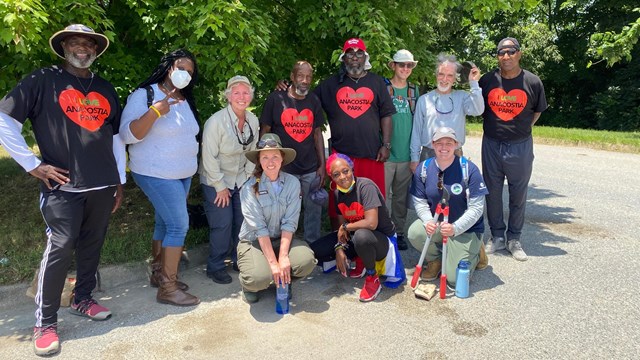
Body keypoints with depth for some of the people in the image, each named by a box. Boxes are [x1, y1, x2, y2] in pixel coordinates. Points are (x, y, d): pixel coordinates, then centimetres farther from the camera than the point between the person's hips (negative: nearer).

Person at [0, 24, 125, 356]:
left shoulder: (105, 89, 15)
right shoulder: (43, 81, -1)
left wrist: (120, 180, 15)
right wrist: (33, 165, -8)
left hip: (103, 185, 5)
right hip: (63, 185, -5)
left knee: (92, 245, 11)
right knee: (60, 248, -6)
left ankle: (82, 300, 29)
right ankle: (45, 323, 7)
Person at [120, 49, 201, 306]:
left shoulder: (186, 101, 11)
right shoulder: (144, 95, -11)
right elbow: (127, 135, -19)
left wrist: (191, 167, 21)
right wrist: (154, 112, -30)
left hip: (183, 175, 8)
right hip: (157, 175, -8)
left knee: (165, 224, 14)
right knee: (179, 225, -11)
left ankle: (158, 273, 27)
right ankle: (168, 288, -2)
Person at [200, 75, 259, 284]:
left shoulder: (253, 120, -4)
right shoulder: (216, 122, -22)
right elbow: (209, 158, -20)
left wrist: (248, 177, 3)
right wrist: (221, 187, -16)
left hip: (241, 180, 5)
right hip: (216, 181, -5)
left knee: (243, 221, 6)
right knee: (223, 224, -7)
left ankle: (240, 260, 27)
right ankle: (215, 267, 11)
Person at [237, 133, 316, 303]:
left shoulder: (292, 183, -8)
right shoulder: (250, 188, -15)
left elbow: (290, 223, -12)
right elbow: (259, 229, -19)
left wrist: (283, 257, -20)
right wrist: (273, 263, -23)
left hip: (282, 239, 3)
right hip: (253, 242, -3)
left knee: (306, 261, -26)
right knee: (260, 278, -31)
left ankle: (284, 280, 9)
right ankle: (249, 285, 9)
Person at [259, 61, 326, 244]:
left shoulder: (314, 101, 7)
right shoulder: (275, 99, -5)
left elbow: (317, 133, 11)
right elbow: (264, 132, -1)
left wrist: (322, 164, 6)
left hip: (311, 169, 4)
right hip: (283, 169, -3)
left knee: (314, 210, 11)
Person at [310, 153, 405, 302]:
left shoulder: (365, 186, -25)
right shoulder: (338, 193, -3)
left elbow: (371, 223, -34)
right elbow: (342, 225, 5)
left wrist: (346, 227, -18)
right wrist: (339, 247, -11)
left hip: (382, 239, -7)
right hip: (353, 236, 7)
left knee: (361, 235, -42)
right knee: (316, 251, -4)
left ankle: (373, 277, -13)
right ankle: (359, 260, 14)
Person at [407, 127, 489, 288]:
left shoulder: (469, 169, -14)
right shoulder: (423, 168, -4)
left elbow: (476, 207, -14)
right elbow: (419, 201, -1)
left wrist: (455, 228, -27)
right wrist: (428, 221, -22)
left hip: (465, 228, -3)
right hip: (435, 225, 3)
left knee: (455, 279, -13)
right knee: (415, 232, -30)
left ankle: (474, 252, 21)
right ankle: (435, 260, 4)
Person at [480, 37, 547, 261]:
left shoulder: (532, 82, -4)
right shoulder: (487, 80, -1)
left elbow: (537, 111, 10)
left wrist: (523, 129, 6)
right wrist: (491, 126, 9)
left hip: (521, 146, -1)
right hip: (492, 144, 1)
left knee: (518, 194, 8)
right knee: (493, 192, 8)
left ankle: (514, 239, 22)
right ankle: (497, 237, 23)